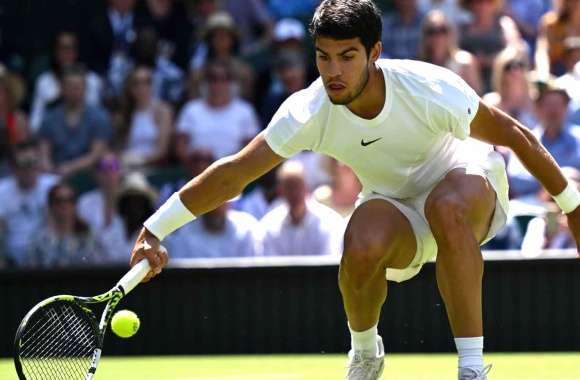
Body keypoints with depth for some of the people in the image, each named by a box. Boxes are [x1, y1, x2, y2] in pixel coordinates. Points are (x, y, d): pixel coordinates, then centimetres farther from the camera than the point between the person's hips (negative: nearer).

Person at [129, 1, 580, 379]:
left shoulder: (429, 88, -29)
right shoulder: (309, 112, -22)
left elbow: (516, 136, -17)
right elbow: (233, 173, -15)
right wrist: (154, 230, -19)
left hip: (465, 179, -2)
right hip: (397, 206, 2)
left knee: (447, 206, -39)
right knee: (362, 247, -33)